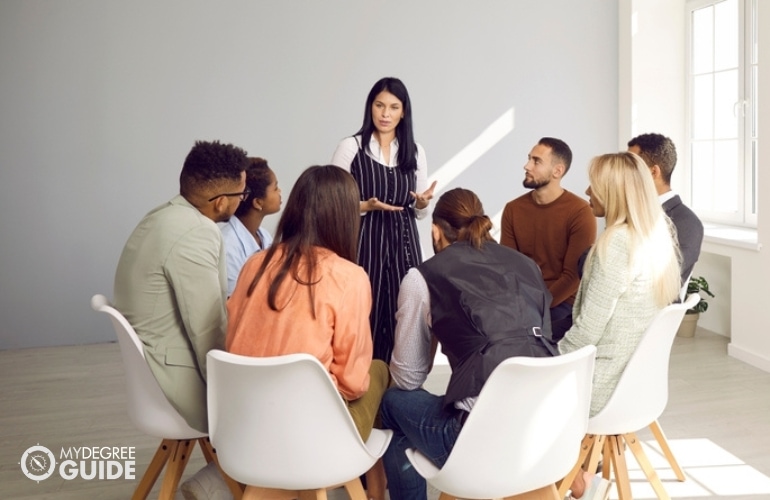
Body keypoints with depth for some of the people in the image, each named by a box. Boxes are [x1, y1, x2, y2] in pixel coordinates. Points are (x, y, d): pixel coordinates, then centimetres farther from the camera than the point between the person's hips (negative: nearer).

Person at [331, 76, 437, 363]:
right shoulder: (350, 147, -1)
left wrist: (422, 203, -8)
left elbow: (419, 212, 15)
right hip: (363, 244, -3)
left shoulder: (415, 152, 10)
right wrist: (366, 206, -16)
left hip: (403, 245, 3)